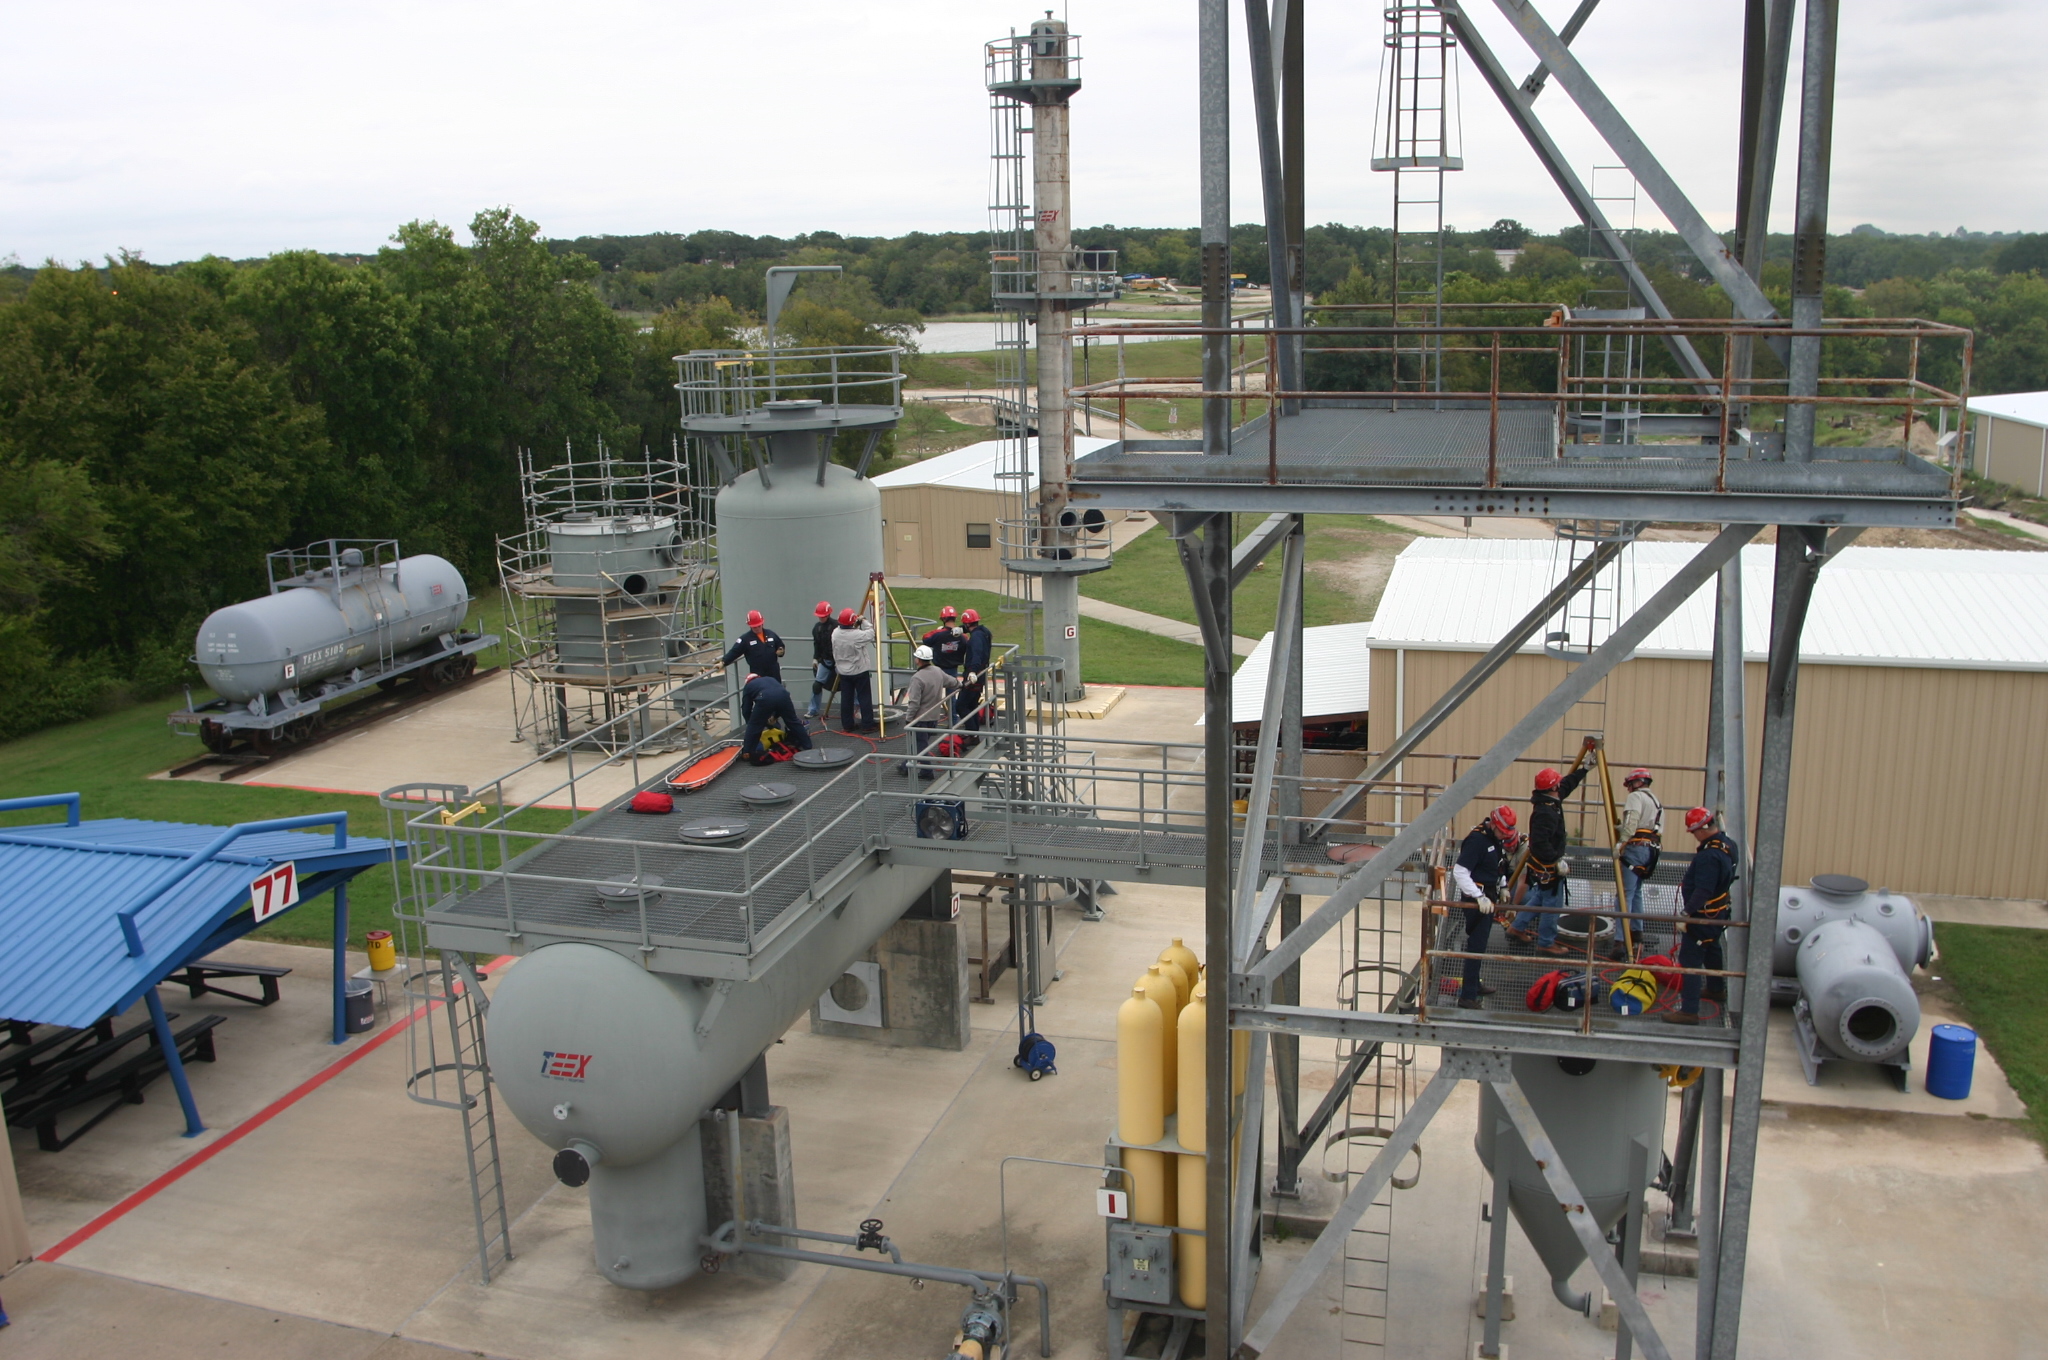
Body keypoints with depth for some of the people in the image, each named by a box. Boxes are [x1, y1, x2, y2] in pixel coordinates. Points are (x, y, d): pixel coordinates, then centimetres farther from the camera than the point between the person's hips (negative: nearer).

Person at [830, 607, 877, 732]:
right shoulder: (857, 635, -23)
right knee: (864, 698, 1)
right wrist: (863, 621, 3)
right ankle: (867, 725, 1)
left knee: (846, 699, 10)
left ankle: (847, 724, 16)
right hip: (860, 671, -6)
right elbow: (871, 633, -10)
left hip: (843, 672, 6)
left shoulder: (835, 633, -4)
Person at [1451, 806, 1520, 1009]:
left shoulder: (1496, 840, 7)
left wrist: (1501, 888, 11)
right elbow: (1460, 872, -27)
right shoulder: (1477, 840, -22)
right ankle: (1467, 997, -8)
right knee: (1476, 945, -10)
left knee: (1479, 944, 22)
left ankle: (1474, 984, 38)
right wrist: (1479, 897, -32)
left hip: (1488, 897, 9)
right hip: (1476, 899, -9)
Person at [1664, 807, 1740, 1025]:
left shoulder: (1709, 856, -29)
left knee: (1690, 961, -7)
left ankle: (1689, 1011, -7)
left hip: (1703, 917, -10)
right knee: (1712, 951, 30)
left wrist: (1687, 913, -31)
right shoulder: (1728, 845, 2)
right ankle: (1716, 989, 51)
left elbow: (1702, 892, -33)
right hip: (1719, 914, 10)